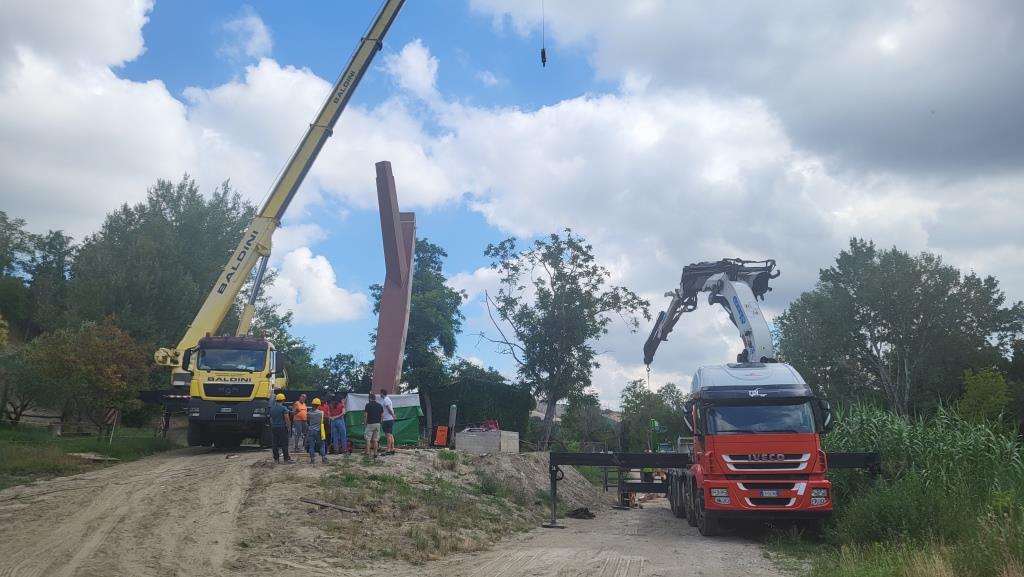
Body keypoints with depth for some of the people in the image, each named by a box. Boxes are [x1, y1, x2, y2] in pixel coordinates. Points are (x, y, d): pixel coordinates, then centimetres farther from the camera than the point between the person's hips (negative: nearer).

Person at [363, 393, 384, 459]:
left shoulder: (368, 405, -5)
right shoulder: (380, 405, 9)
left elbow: (365, 415, -7)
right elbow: (382, 415, 8)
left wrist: (364, 424, 1)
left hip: (370, 424, -4)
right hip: (377, 424, 4)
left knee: (368, 439, -1)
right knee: (375, 440, 10)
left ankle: (368, 453, -10)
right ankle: (375, 454, 8)